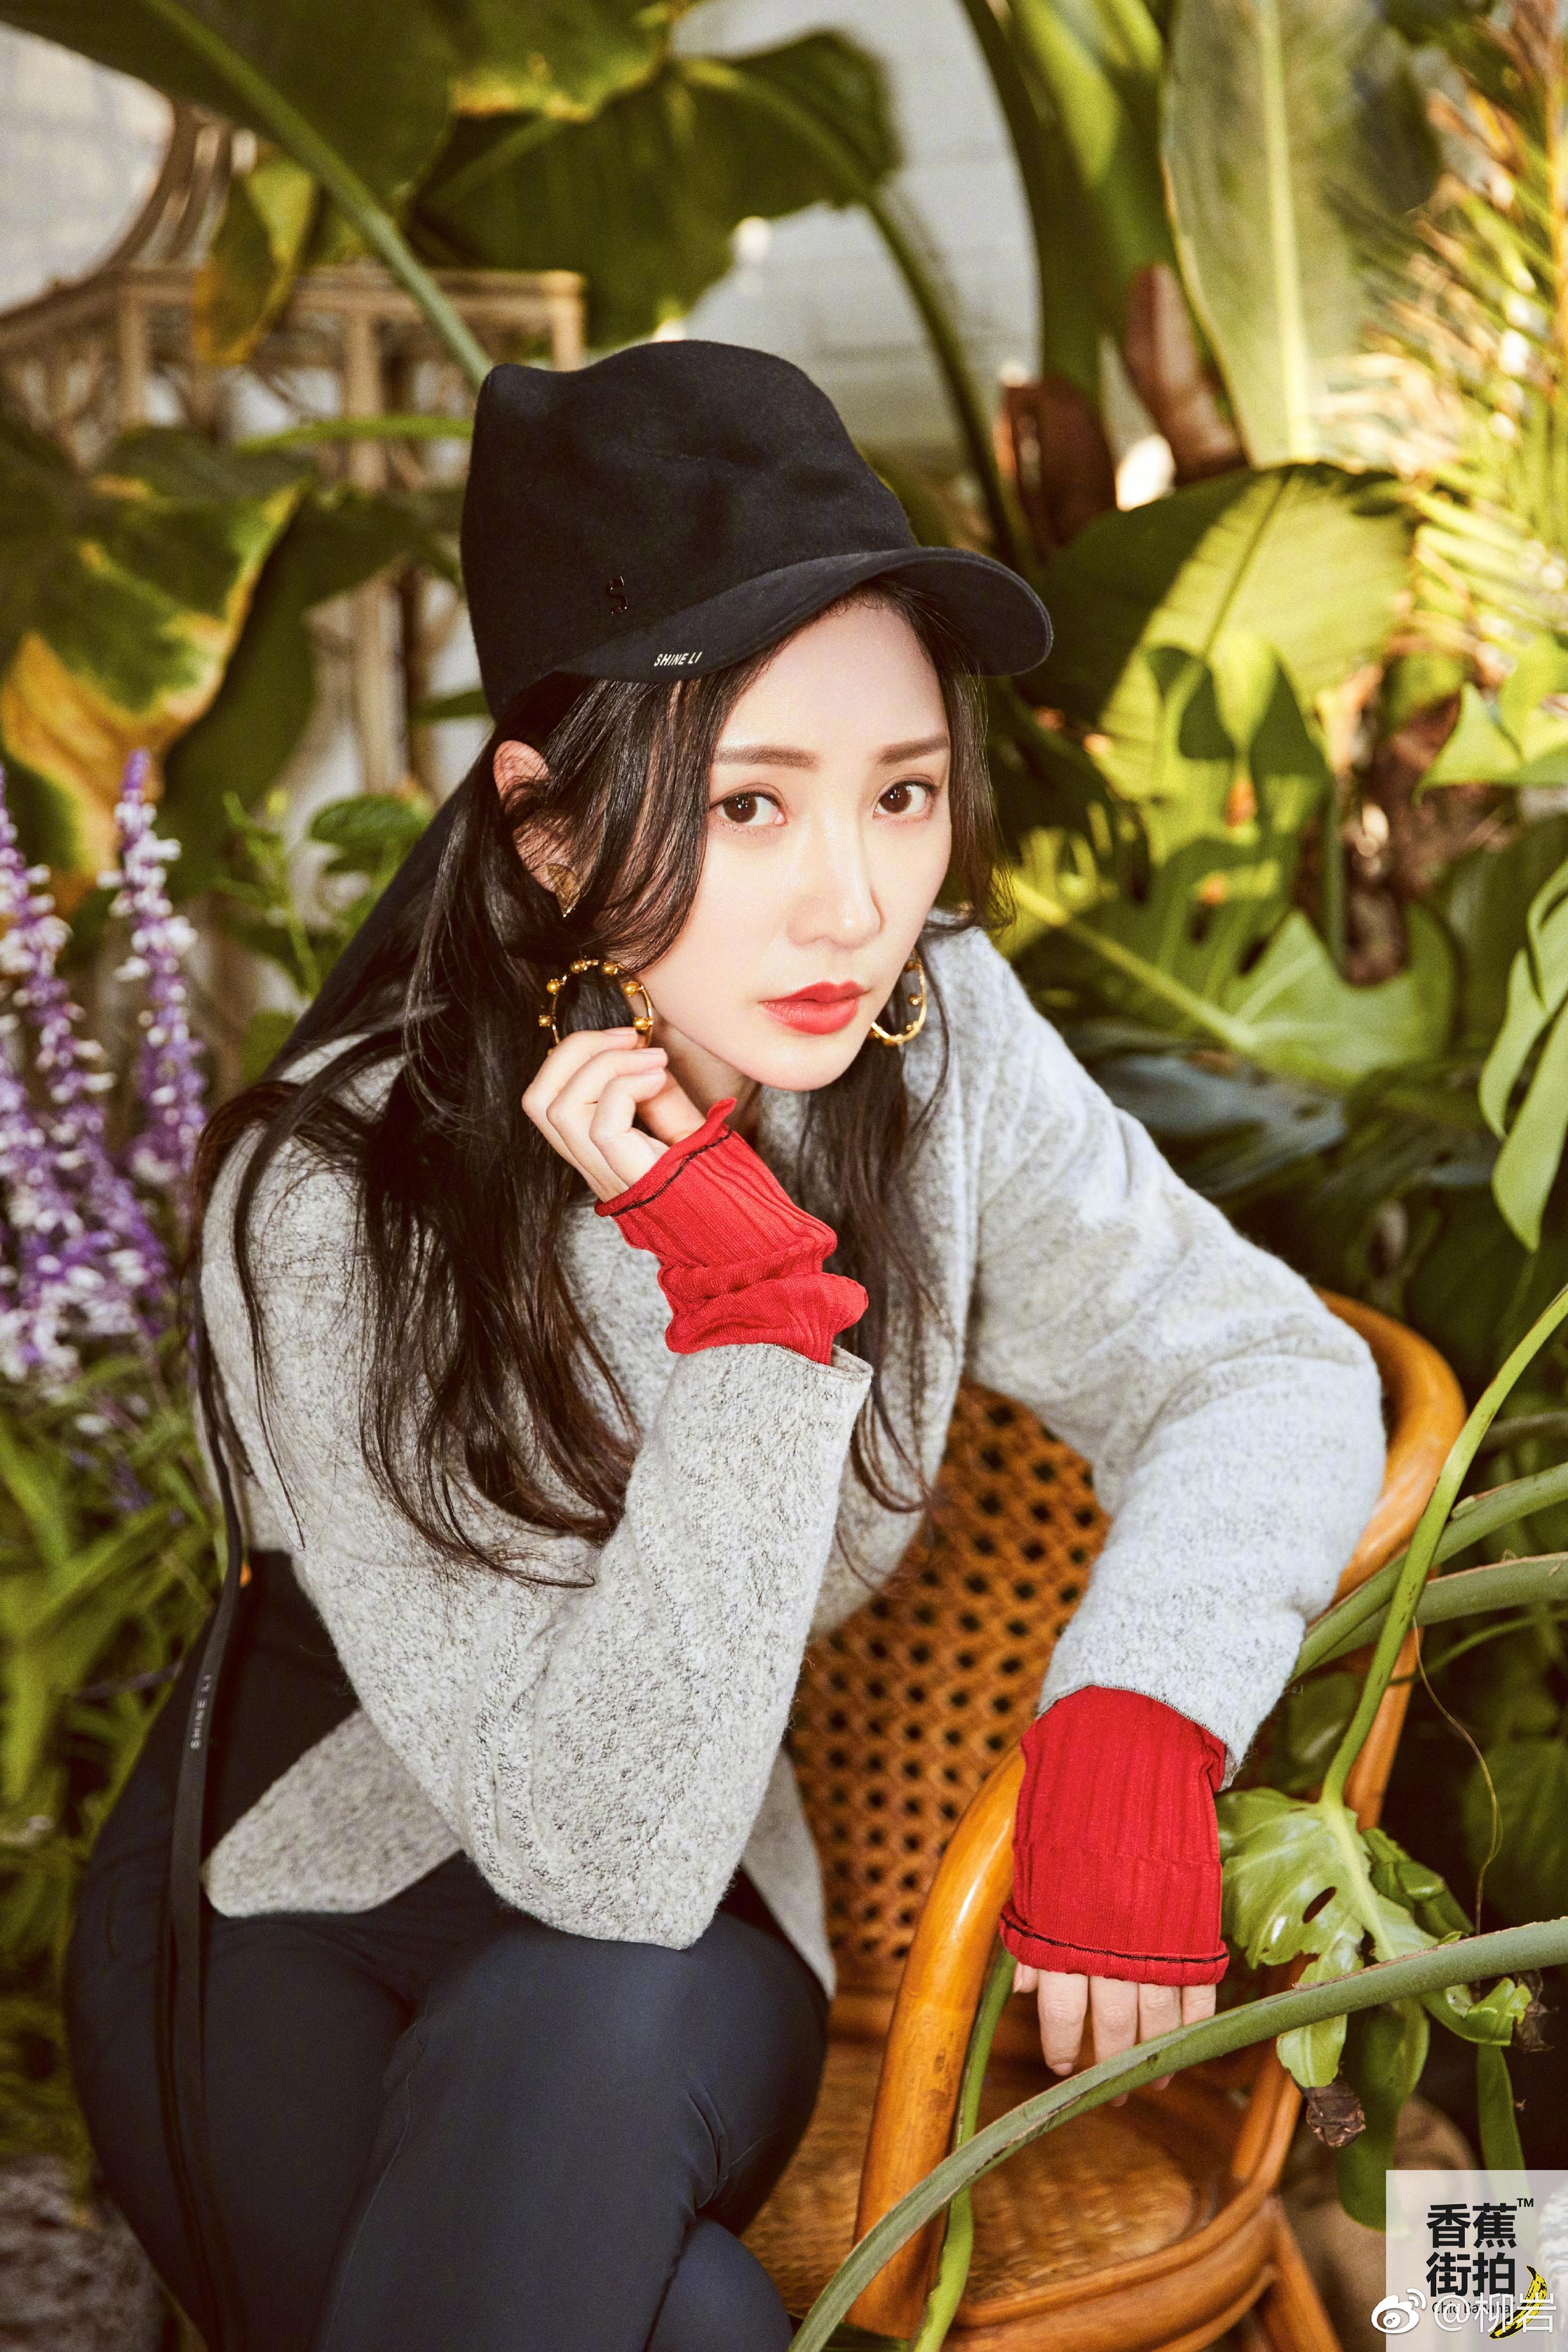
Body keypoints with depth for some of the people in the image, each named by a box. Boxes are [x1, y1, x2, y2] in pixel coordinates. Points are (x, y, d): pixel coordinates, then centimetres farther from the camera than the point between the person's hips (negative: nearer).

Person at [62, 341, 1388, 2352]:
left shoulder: (940, 1041, -16)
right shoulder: (331, 1209, -27)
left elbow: (1268, 1368, -8)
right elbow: (600, 1846, -28)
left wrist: (1135, 1714, -27)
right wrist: (752, 1294, -36)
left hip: (681, 1910, 3)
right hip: (297, 1906, -3)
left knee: (594, 2037, -33)